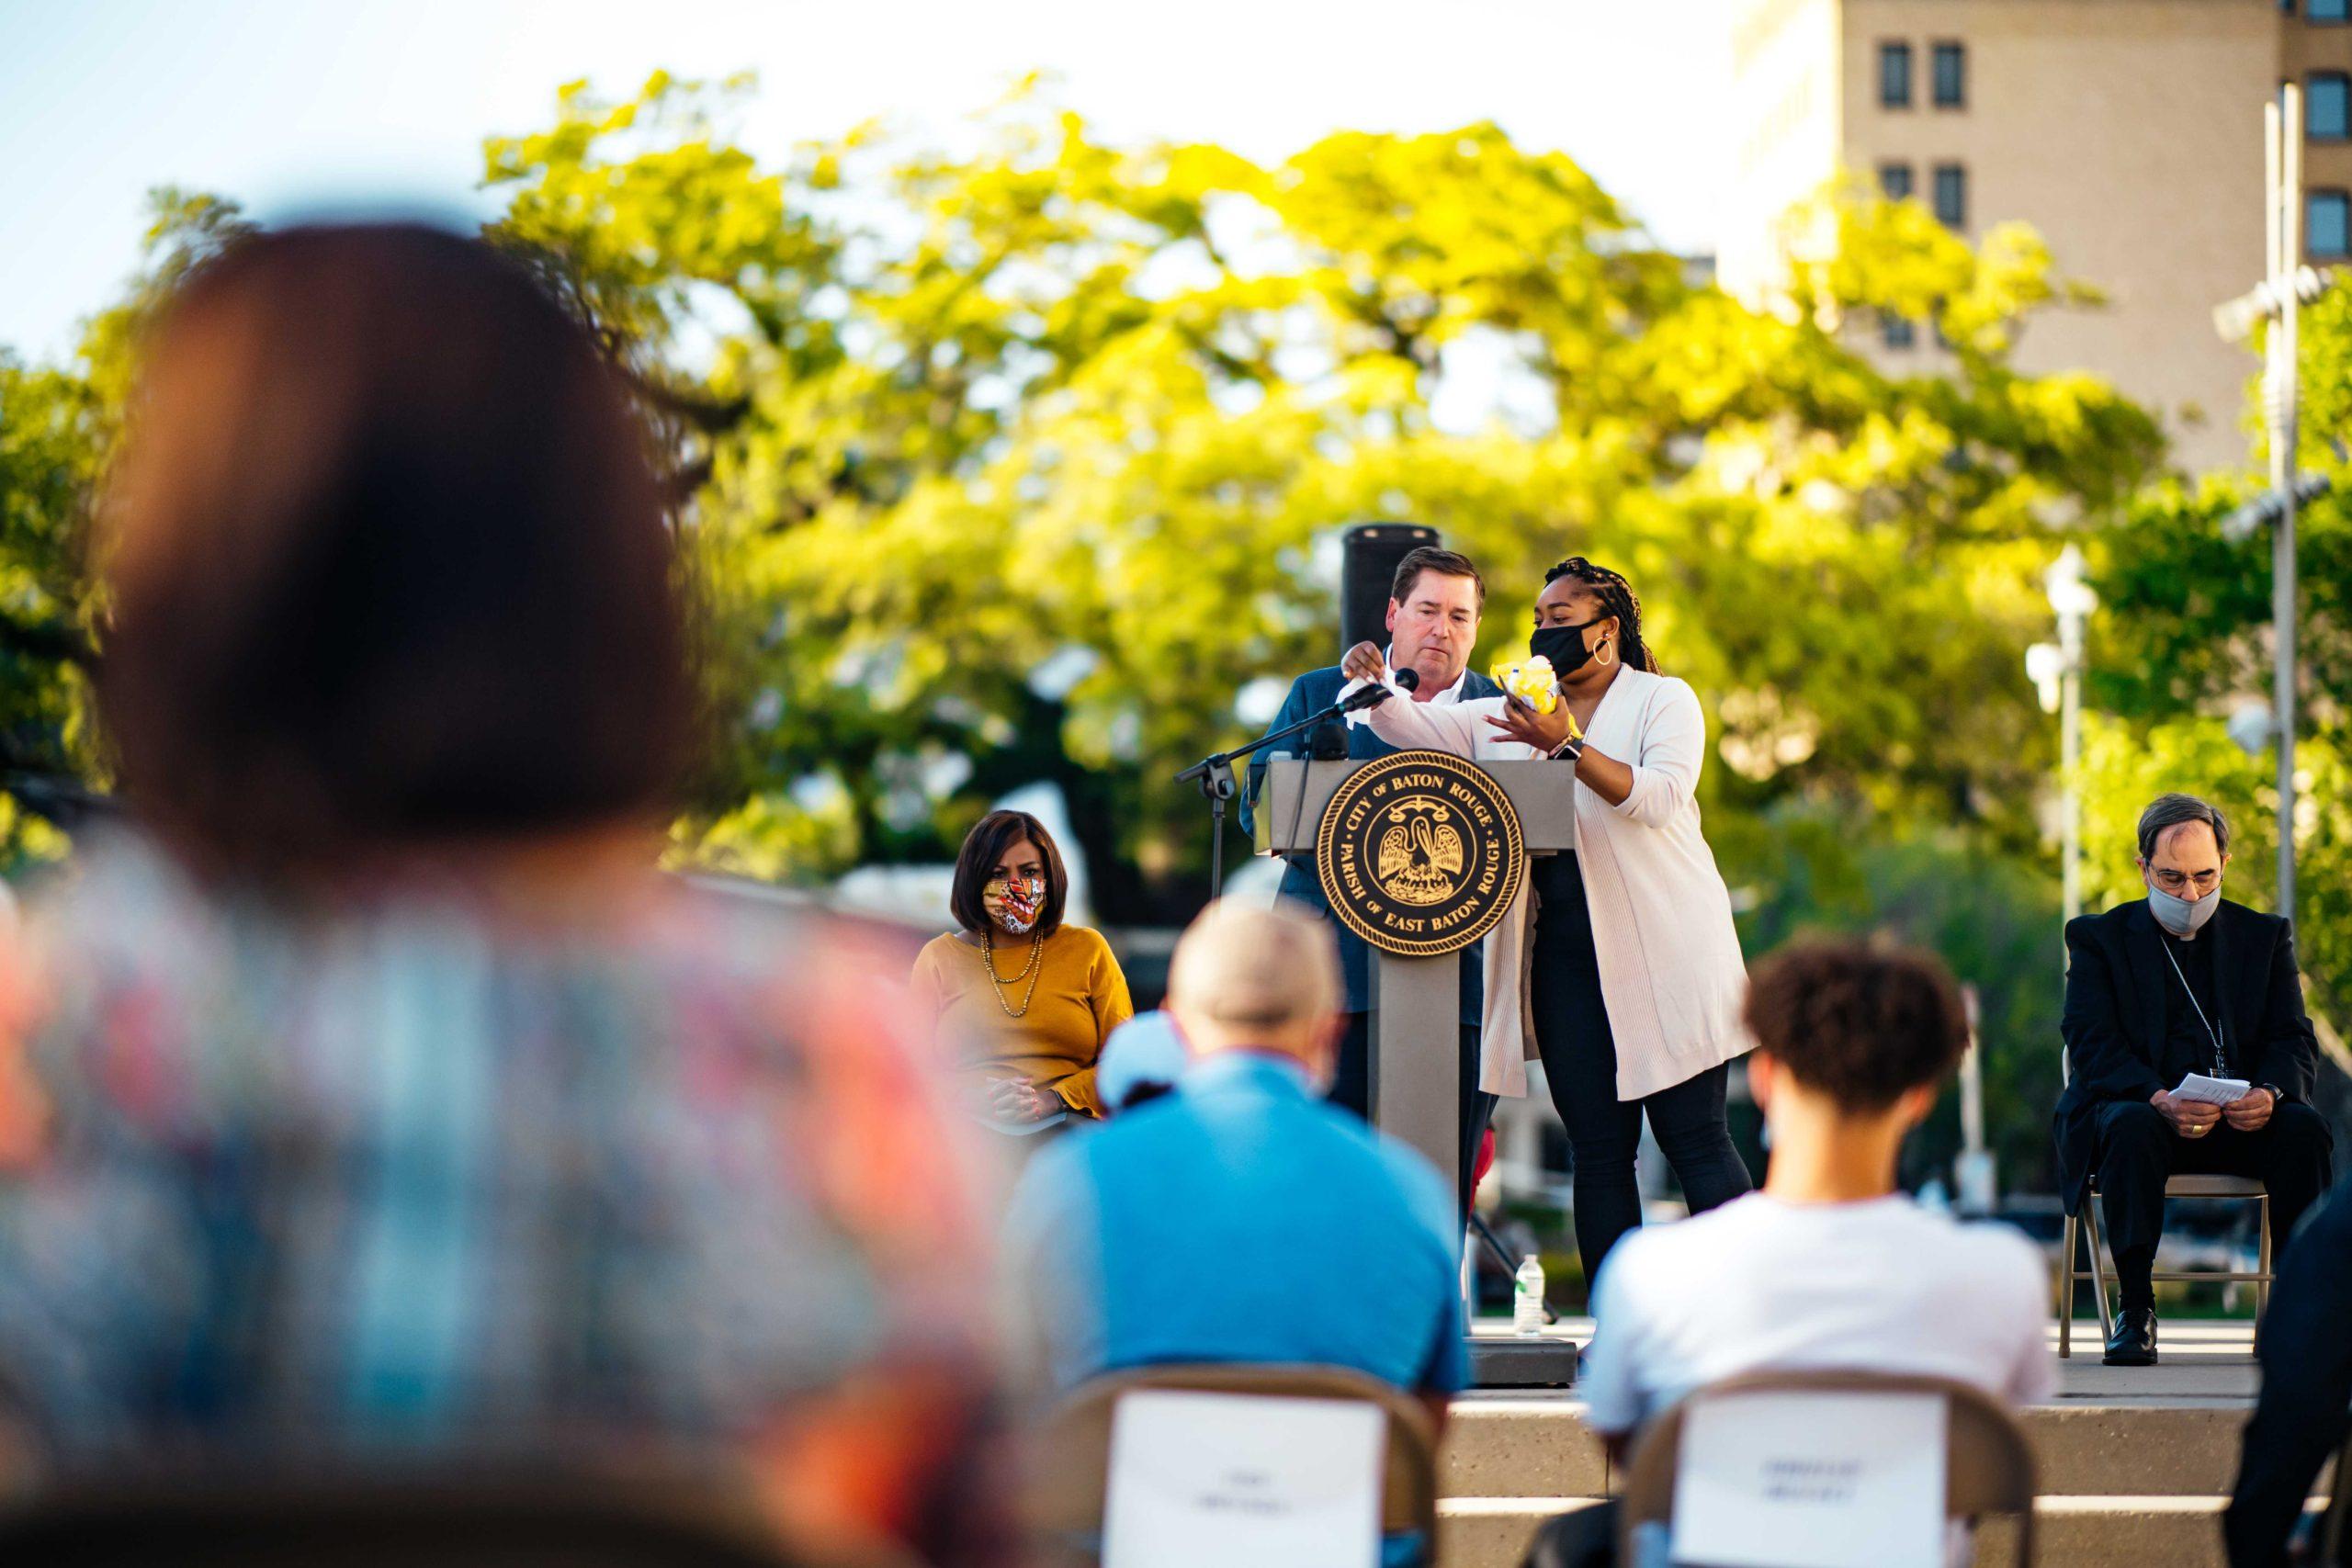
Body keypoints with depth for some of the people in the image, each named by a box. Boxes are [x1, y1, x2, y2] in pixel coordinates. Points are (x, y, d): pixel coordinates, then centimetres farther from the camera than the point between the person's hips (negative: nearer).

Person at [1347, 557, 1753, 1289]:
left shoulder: (1664, 700, 2)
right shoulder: (1512, 714, 15)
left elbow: (1661, 797, -15)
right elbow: (1415, 727, 5)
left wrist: (1569, 747, -26)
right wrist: (1373, 687, -16)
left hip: (1660, 953, -4)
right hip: (1563, 952, 4)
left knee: (1694, 1139, -6)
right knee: (1598, 1151, 4)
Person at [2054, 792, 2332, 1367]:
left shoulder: (2265, 936, 15)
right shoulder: (2098, 938, 8)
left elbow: (2295, 1041, 5)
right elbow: (2093, 1044, -6)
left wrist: (2269, 1093, -20)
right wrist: (2160, 1100, -26)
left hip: (2243, 1117, 2)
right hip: (2136, 1102, -2)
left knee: (2303, 1128, -30)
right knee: (2134, 1128, -37)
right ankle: (2135, 1308, -30)